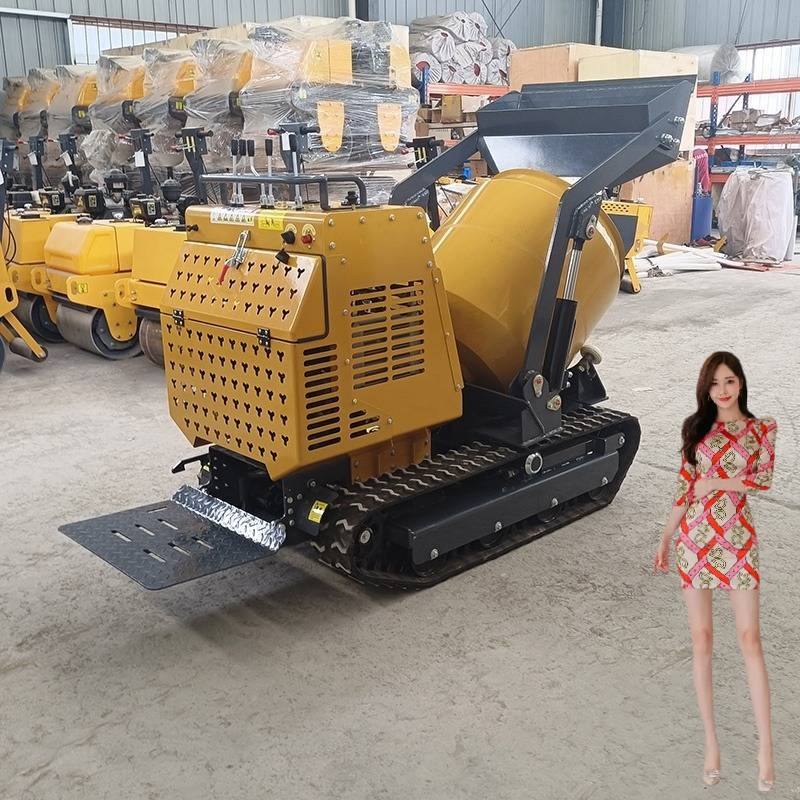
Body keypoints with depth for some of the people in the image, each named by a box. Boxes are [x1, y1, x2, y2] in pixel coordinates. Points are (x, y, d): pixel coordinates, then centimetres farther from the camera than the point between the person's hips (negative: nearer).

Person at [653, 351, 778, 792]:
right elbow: (684, 486, 8)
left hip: (737, 538, -2)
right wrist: (666, 538, 6)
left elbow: (764, 479, -7)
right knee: (701, 638, 4)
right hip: (695, 536, 2)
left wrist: (716, 482, -10)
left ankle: (765, 747, 3)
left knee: (749, 637, -4)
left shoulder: (762, 428, 4)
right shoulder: (696, 427, 7)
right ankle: (711, 743, 13)